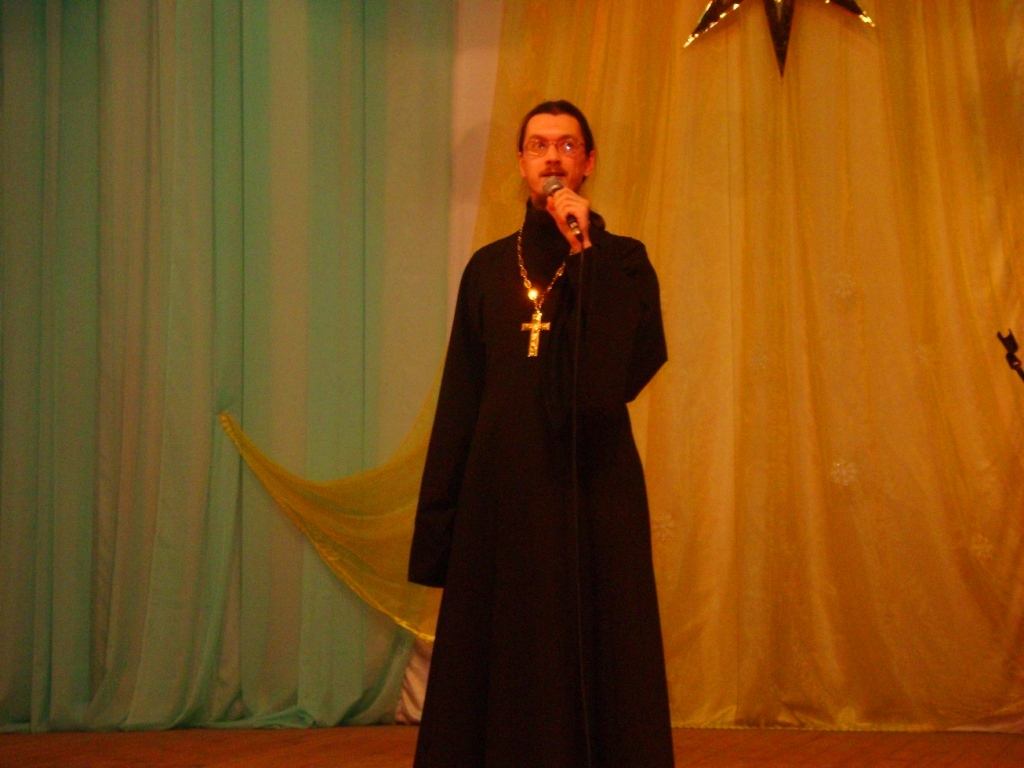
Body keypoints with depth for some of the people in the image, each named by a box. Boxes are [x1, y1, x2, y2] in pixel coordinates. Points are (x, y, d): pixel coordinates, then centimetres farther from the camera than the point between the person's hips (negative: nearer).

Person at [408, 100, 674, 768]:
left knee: (593, 664, -1)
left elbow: (636, 364, -15)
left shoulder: (621, 260, 3)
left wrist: (586, 251, -17)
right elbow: (460, 395, 9)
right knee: (498, 667, 4)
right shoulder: (489, 268, 11)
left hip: (593, 493, -3)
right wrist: (441, 512, 2)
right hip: (502, 493, 3)